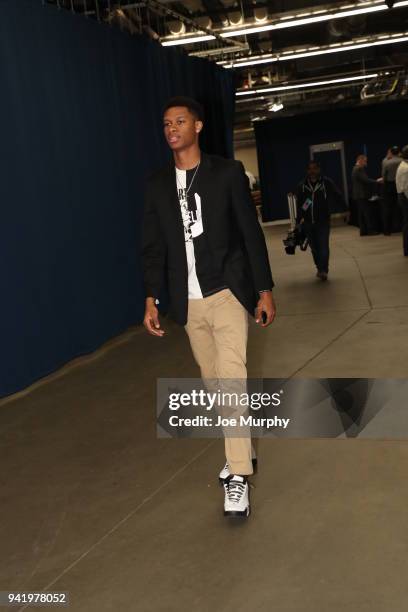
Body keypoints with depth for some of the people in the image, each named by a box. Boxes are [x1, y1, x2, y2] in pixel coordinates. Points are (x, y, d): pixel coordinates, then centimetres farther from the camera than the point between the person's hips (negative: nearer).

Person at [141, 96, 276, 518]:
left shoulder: (227, 173, -2)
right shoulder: (157, 184, 7)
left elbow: (251, 233, -2)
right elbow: (153, 246, 7)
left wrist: (265, 290, -4)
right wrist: (152, 300, 1)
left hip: (227, 293, -4)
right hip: (188, 303, 4)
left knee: (231, 378, -13)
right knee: (214, 382, 14)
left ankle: (238, 477, -5)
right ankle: (242, 450, 33)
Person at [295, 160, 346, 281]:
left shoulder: (327, 183, -4)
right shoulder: (302, 186, 2)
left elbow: (338, 197, -3)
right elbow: (298, 205, 7)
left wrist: (345, 210, -10)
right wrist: (298, 221, 7)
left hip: (323, 221, -3)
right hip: (308, 222, 3)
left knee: (323, 245, -13)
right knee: (314, 247, 11)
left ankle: (323, 270, -13)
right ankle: (319, 268, 27)